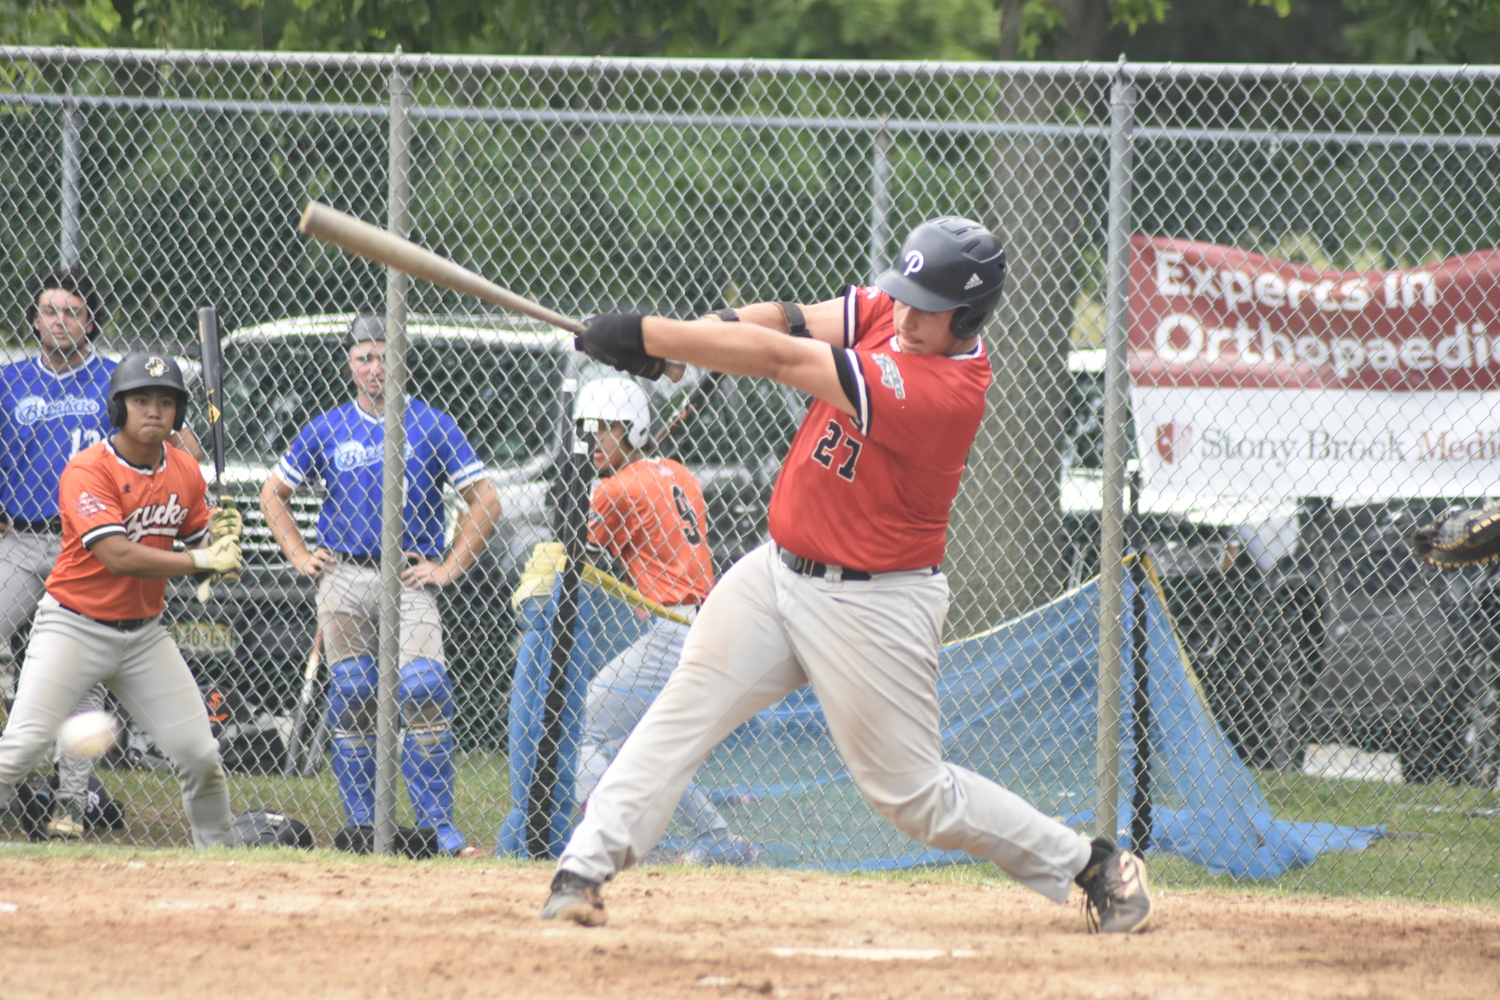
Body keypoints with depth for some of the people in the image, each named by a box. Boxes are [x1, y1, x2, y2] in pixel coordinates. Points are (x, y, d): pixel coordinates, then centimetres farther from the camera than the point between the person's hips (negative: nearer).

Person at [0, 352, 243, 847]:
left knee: (200, 754, 3)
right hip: (75, 626, -6)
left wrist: (221, 536, -12)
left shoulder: (184, 472, 3)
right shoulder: (88, 470, -18)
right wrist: (201, 560, -25)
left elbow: (204, 547, 12)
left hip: (143, 634, 6)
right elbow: (118, 556, -27)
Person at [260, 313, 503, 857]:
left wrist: (449, 567, -3)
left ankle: (436, 827, -15)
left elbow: (485, 501, 6)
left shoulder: (432, 425, 4)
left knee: (423, 691, -16)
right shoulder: (327, 430, 10)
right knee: (350, 700, 0)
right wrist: (299, 556, 9)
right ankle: (360, 825, 7)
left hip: (409, 579, -2)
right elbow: (274, 493, 21)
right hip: (343, 579, 2)